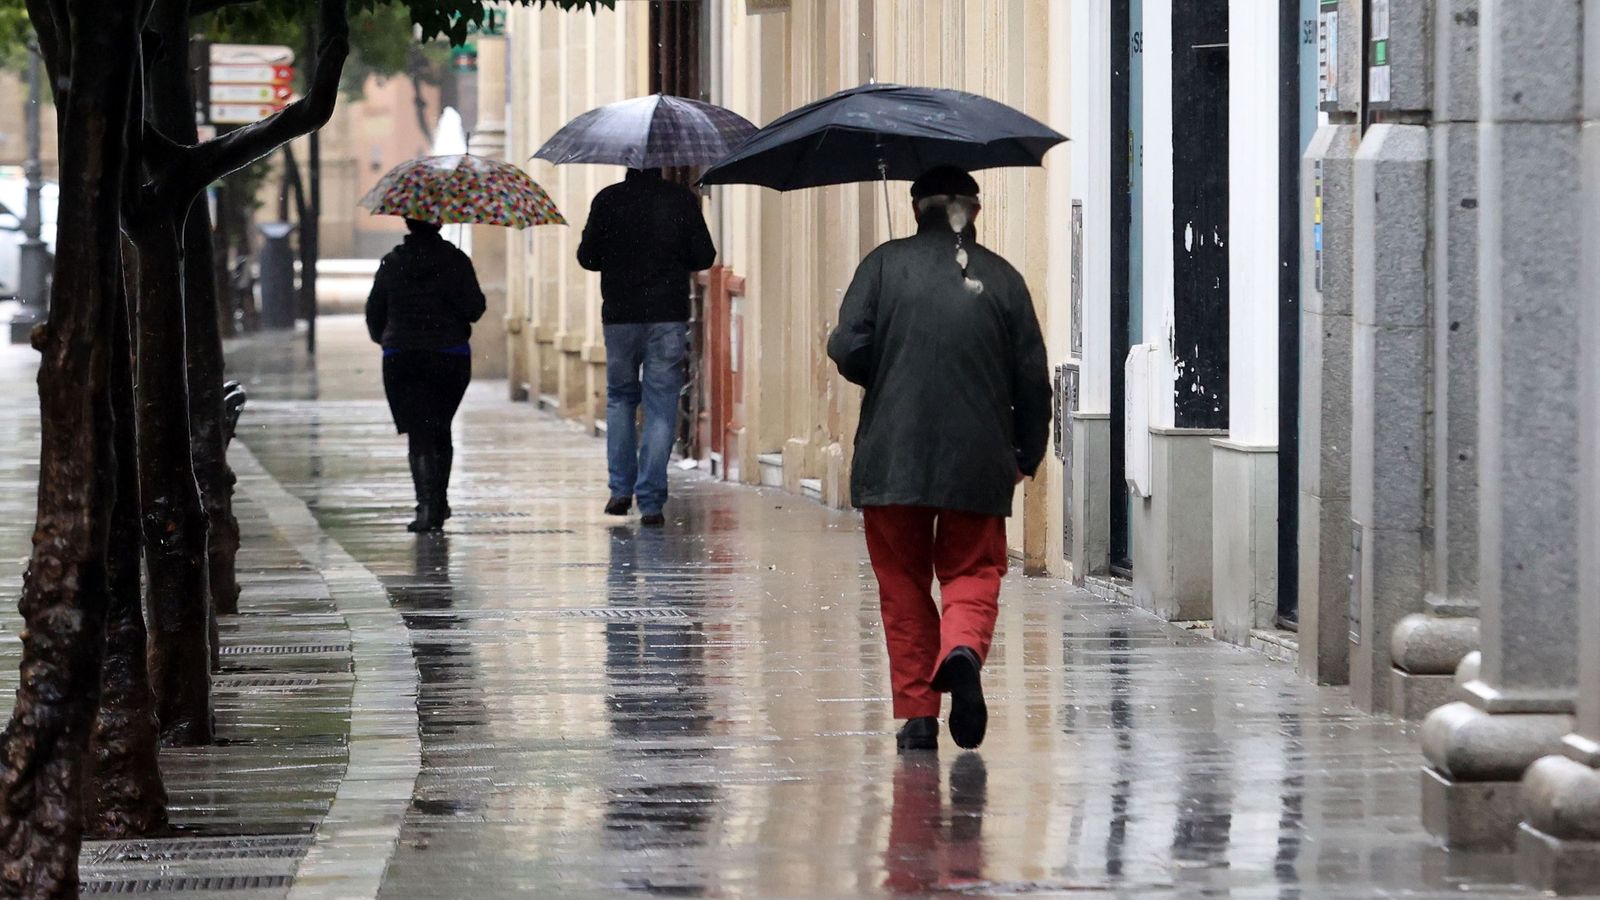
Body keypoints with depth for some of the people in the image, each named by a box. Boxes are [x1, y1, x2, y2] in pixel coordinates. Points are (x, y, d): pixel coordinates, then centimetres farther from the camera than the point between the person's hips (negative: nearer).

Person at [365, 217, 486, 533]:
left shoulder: (391, 264, 0)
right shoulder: (455, 261, -5)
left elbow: (374, 313, 6)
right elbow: (474, 308, -10)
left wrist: (386, 340, 25)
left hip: (401, 360, 0)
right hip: (450, 357, 1)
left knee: (419, 434, -4)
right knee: (440, 430, 19)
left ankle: (428, 504, -21)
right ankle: (439, 501, 23)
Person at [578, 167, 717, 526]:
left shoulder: (608, 200, -3)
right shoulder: (681, 200, -3)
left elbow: (587, 258, 1)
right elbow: (704, 257, 0)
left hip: (619, 316, 1)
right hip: (668, 317, -1)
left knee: (620, 397, 19)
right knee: (661, 408, 2)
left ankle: (621, 488, 12)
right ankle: (651, 501, -4)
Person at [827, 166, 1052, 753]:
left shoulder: (885, 265, 0)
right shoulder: (1002, 279, 6)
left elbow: (849, 348, -8)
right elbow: (1033, 376, 6)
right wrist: (1027, 456, 17)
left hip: (893, 457, -1)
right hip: (978, 462, 1)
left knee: (903, 584, 10)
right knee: (973, 572, 10)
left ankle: (916, 713, 7)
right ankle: (963, 649, -22)